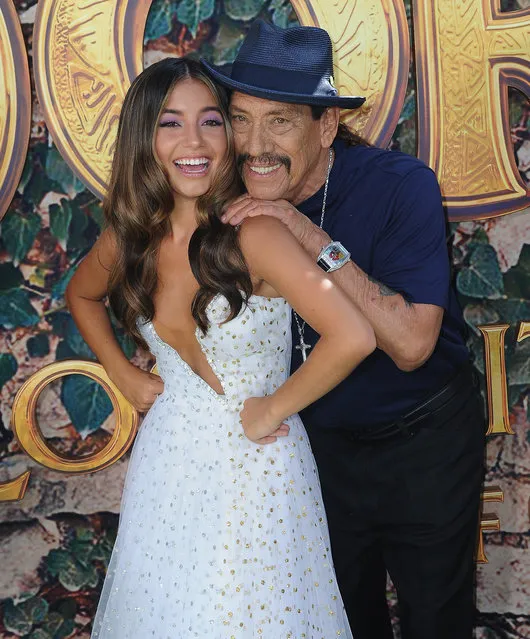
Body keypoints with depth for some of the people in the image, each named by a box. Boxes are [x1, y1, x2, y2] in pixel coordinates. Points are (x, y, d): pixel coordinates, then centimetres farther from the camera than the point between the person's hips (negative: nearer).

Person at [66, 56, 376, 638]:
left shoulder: (253, 234, -22)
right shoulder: (127, 239, -4)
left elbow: (353, 338, -32)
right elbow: (81, 295, 19)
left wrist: (272, 409, -18)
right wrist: (124, 375, 7)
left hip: (257, 464, -4)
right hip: (167, 464, 5)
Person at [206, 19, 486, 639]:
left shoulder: (401, 186, -25)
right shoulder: (238, 203, -12)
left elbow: (409, 345, -32)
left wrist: (315, 240, -35)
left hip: (425, 443, -3)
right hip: (322, 442, 4)